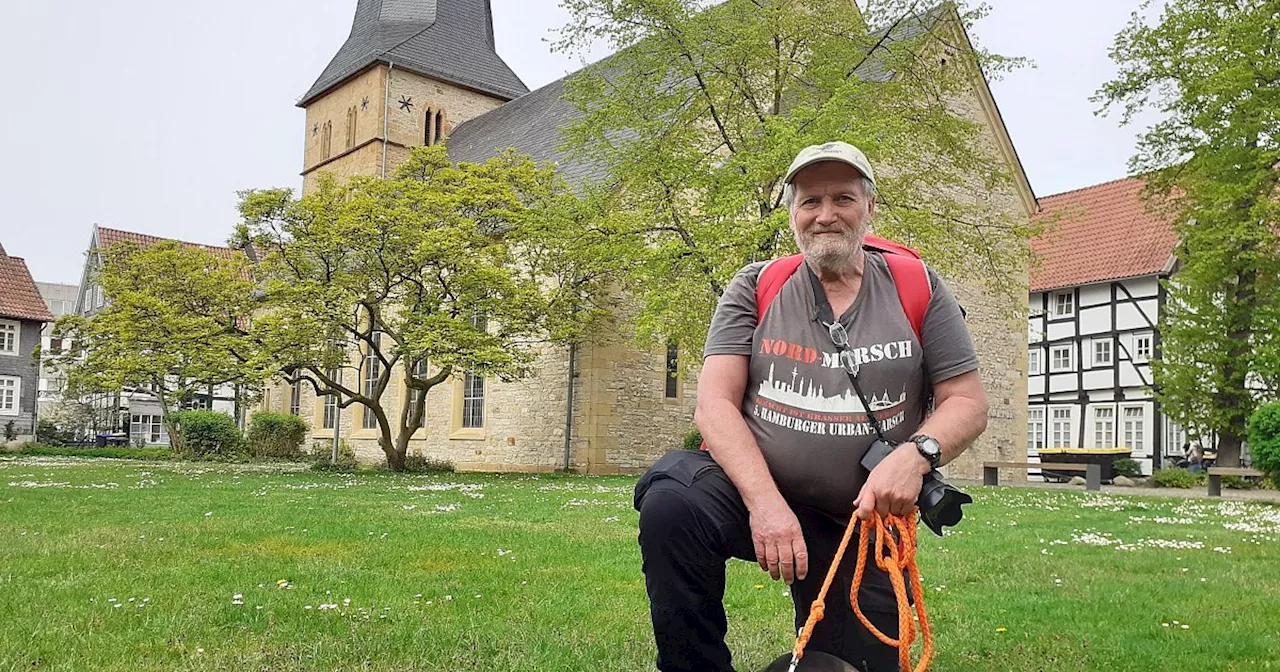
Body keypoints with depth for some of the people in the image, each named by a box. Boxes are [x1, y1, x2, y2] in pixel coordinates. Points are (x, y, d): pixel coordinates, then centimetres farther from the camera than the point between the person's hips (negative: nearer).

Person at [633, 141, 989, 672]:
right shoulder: (755, 288, 1)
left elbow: (967, 402, 2)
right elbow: (714, 403, -8)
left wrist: (917, 453, -21)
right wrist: (764, 500, -24)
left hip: (863, 525, 2)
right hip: (758, 495, -1)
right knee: (672, 498, -31)